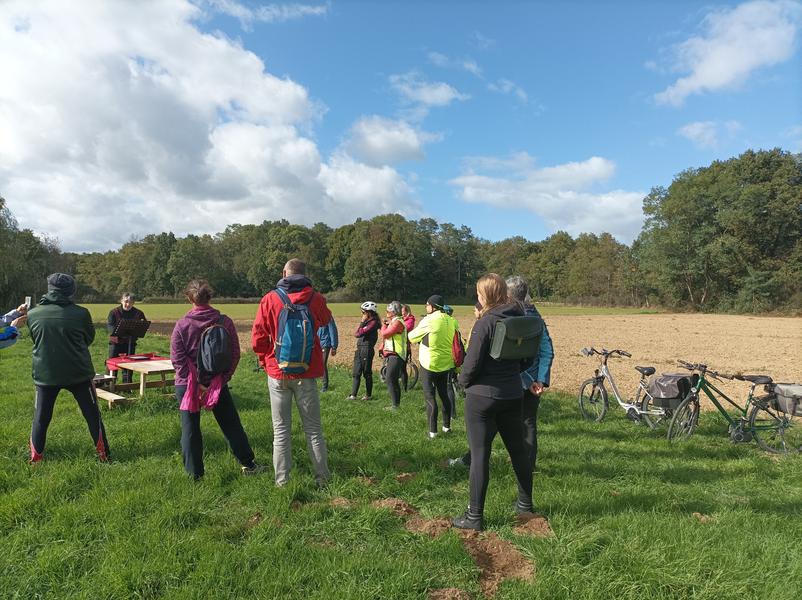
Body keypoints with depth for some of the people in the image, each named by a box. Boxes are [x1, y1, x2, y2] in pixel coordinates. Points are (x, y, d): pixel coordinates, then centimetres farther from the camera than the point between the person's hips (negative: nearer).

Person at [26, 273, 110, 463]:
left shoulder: (32, 314, -4)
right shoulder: (80, 313, -13)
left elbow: (36, 339, 13)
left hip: (45, 374, 2)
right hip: (78, 374, -2)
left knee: (41, 419, 16)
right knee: (93, 415, 10)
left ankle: (35, 458, 22)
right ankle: (103, 454, 15)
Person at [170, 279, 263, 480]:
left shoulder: (182, 325, -9)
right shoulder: (225, 322, -5)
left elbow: (177, 359, -11)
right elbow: (235, 354, -6)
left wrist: (195, 383, -10)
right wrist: (222, 379, -4)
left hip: (187, 386, -1)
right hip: (217, 383, 2)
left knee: (190, 429, 10)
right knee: (231, 424, 13)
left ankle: (194, 474, 16)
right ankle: (248, 464, 20)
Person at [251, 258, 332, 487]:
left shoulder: (270, 299, -5)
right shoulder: (315, 298, -2)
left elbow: (258, 336, -6)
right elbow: (325, 320, 19)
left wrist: (265, 360, 10)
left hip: (277, 373, 0)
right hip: (306, 374, 1)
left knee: (281, 430, 10)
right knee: (313, 428, 11)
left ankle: (282, 480, 15)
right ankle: (322, 478, 16)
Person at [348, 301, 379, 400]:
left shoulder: (373, 322, -10)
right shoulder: (366, 321, 17)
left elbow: (361, 333, -18)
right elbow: (356, 334, 10)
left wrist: (362, 323, -7)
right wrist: (362, 322, 2)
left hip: (367, 349, -9)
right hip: (359, 349, 9)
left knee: (367, 373, 1)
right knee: (356, 373, 5)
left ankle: (368, 395, 11)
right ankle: (353, 395, 7)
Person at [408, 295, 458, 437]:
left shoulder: (428, 320, -16)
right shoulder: (452, 321, 0)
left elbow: (411, 337, -5)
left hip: (429, 365, -6)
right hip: (446, 364, 6)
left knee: (430, 397, 3)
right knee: (444, 395, 19)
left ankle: (433, 431, 6)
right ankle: (447, 426, 28)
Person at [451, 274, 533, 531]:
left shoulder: (486, 323, -18)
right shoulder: (519, 318, 2)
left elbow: (472, 362, -17)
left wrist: (464, 380, 0)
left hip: (483, 395, -7)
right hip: (513, 394, 7)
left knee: (480, 455, 1)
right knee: (518, 449, 19)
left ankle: (474, 516, 10)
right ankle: (525, 503, 36)